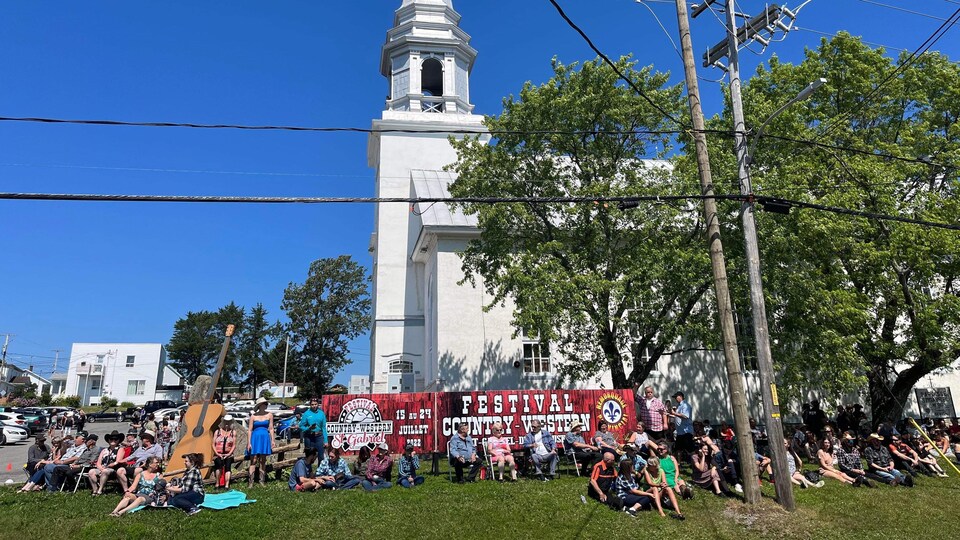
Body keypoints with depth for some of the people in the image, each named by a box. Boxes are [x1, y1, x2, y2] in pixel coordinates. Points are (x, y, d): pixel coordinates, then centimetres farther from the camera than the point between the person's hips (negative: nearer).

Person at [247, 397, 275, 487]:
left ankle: (262, 480, 15)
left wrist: (272, 440, 2)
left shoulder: (269, 415, 4)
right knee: (253, 460, -4)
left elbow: (271, 428, 6)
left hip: (265, 439, 2)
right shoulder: (253, 416, -1)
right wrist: (249, 442, -5)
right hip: (255, 438, -2)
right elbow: (250, 430, 0)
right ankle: (250, 481, -2)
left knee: (263, 461, 8)